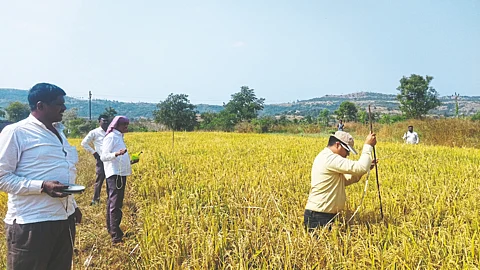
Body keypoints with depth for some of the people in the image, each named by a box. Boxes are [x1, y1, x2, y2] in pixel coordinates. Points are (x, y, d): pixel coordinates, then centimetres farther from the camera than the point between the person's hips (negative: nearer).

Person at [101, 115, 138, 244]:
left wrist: (130, 161, 17)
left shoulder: (119, 137, 17)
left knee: (113, 202, 16)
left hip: (121, 173, 10)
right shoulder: (111, 137, -9)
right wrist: (116, 153, -32)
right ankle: (116, 236, -12)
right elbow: (103, 156, -17)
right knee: (115, 204, -11)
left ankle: (110, 228, 25)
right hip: (114, 174, -10)